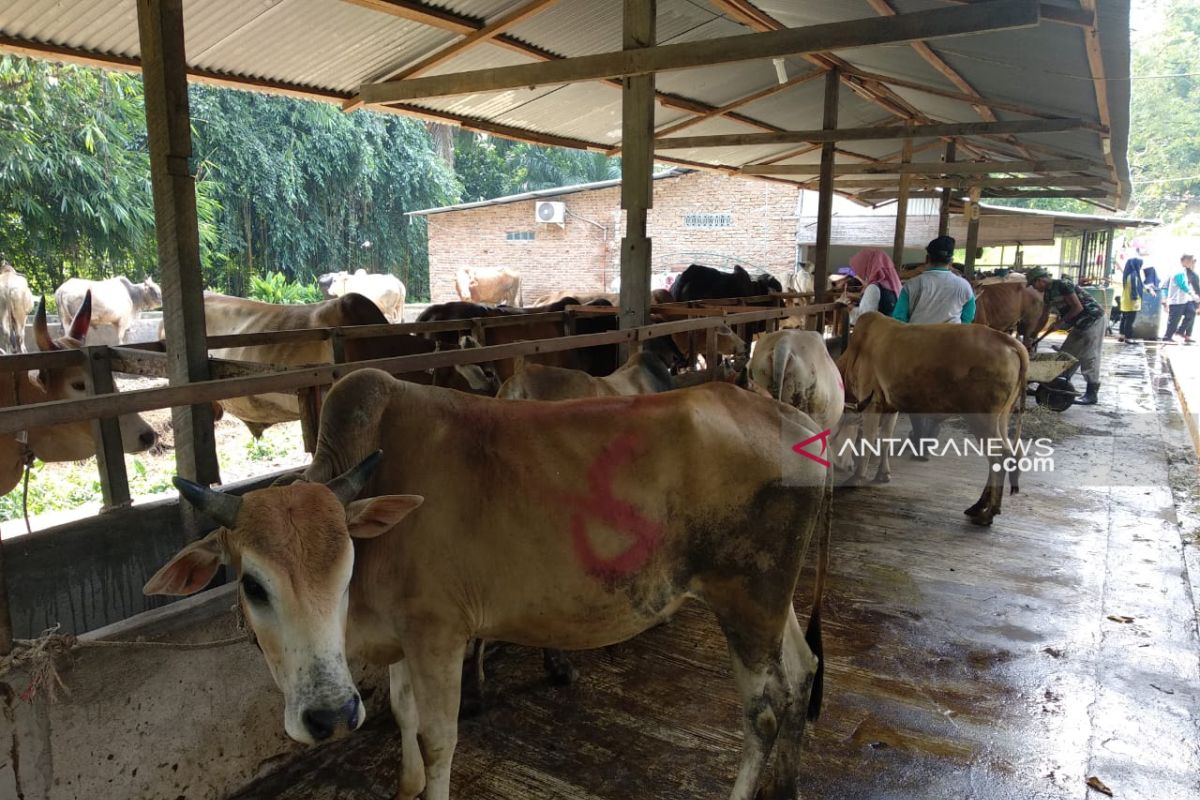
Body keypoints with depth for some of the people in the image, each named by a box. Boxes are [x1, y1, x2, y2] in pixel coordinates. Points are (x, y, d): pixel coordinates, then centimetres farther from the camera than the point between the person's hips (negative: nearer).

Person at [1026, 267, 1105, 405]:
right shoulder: (1048, 293, 8)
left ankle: (1091, 394, -6)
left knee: (1089, 356, -9)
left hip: (1092, 319, -10)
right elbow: (1044, 317, 16)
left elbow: (1078, 307, -23)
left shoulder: (1062, 285, -20)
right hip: (1080, 323, 10)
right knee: (1066, 354, 11)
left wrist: (1063, 321, -14)